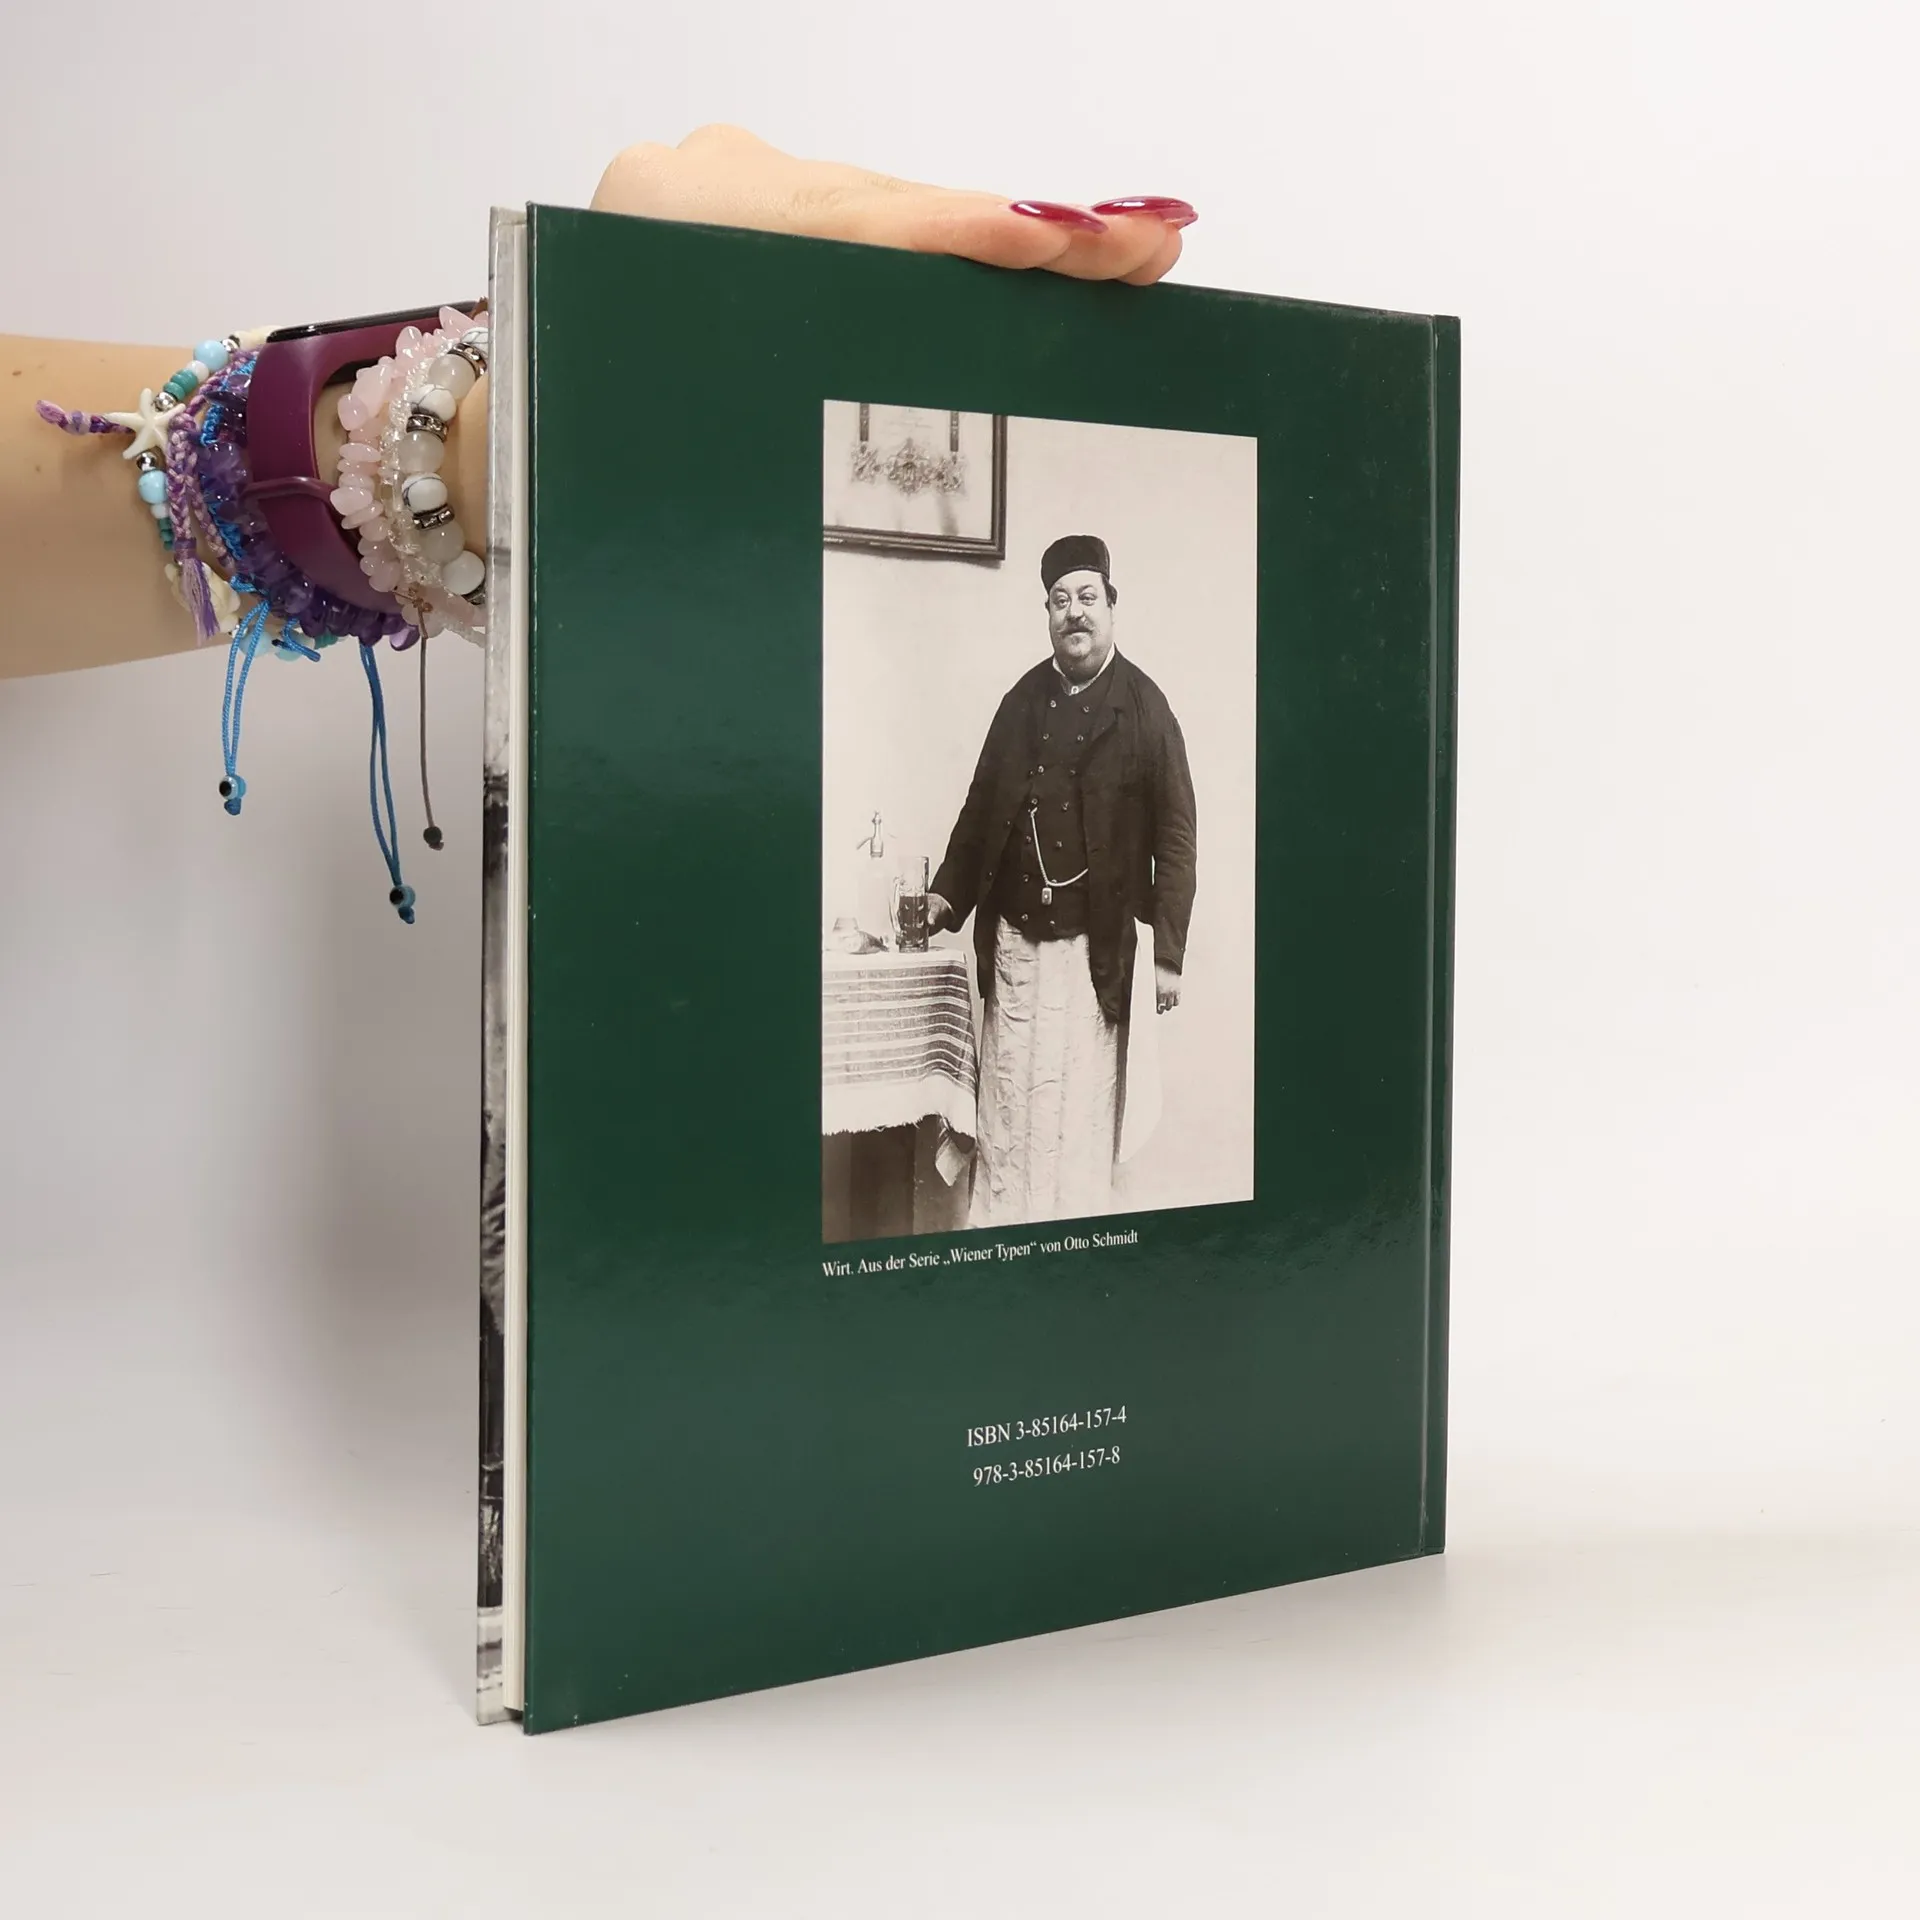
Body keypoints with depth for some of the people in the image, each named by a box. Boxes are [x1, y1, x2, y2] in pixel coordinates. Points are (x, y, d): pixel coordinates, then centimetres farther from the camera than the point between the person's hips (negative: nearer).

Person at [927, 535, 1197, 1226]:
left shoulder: (1144, 708, -3)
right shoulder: (1022, 700, 9)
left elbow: (1175, 835, -5)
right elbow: (982, 806, 16)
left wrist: (1168, 954, -9)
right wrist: (948, 892, 6)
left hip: (1092, 947, -3)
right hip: (1014, 941, 4)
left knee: (1082, 1114, 0)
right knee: (1005, 1109, 6)